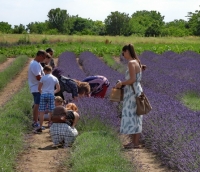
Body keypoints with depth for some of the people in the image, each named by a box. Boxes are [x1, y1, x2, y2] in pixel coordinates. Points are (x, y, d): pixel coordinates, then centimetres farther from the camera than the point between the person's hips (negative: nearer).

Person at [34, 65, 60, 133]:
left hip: (44, 95, -2)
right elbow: (58, 89, 9)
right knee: (51, 112, 7)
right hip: (51, 95, 2)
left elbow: (39, 88, 0)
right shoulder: (55, 78, 6)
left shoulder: (43, 78, -2)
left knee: (41, 112, -1)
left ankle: (40, 127, -3)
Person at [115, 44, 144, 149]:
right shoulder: (136, 62, 14)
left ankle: (136, 143, -3)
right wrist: (123, 83, 15)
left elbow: (132, 79, -22)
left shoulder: (131, 63, -16)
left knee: (133, 116, -6)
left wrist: (121, 83, -9)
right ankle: (133, 141, 18)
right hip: (133, 92, 10)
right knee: (132, 117, 13)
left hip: (133, 93, -10)